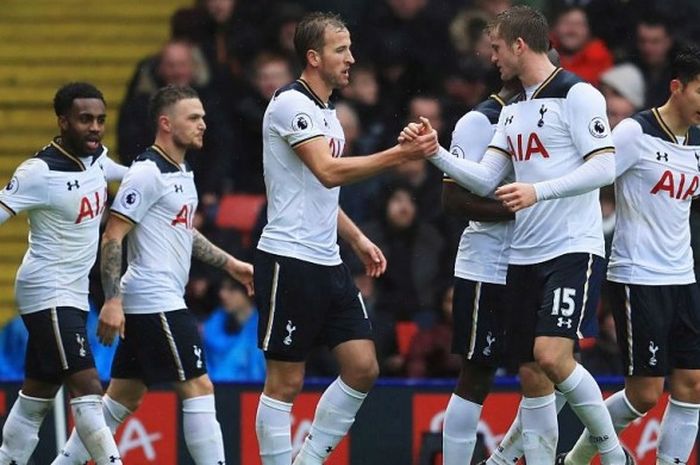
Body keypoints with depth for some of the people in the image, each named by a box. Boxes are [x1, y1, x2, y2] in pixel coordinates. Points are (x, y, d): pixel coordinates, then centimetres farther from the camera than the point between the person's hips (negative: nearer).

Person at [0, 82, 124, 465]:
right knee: (87, 389, -15)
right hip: (48, 294, -9)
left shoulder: (96, 157, 5)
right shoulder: (40, 172, -19)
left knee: (37, 397, 13)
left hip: (73, 296, 9)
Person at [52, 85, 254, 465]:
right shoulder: (148, 173, -14)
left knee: (123, 398, 11)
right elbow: (112, 237, -17)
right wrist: (112, 301, -23)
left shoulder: (180, 172, 16)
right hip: (155, 301, -10)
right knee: (198, 388, -9)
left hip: (165, 301, 10)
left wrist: (230, 265, 28)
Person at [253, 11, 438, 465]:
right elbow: (328, 171, -25)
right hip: (289, 258, -9)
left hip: (327, 262, 9)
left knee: (362, 368, 3)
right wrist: (402, 153, -28)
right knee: (286, 381, -4)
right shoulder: (291, 104, -13)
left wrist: (358, 239, 19)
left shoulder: (326, 112, 17)